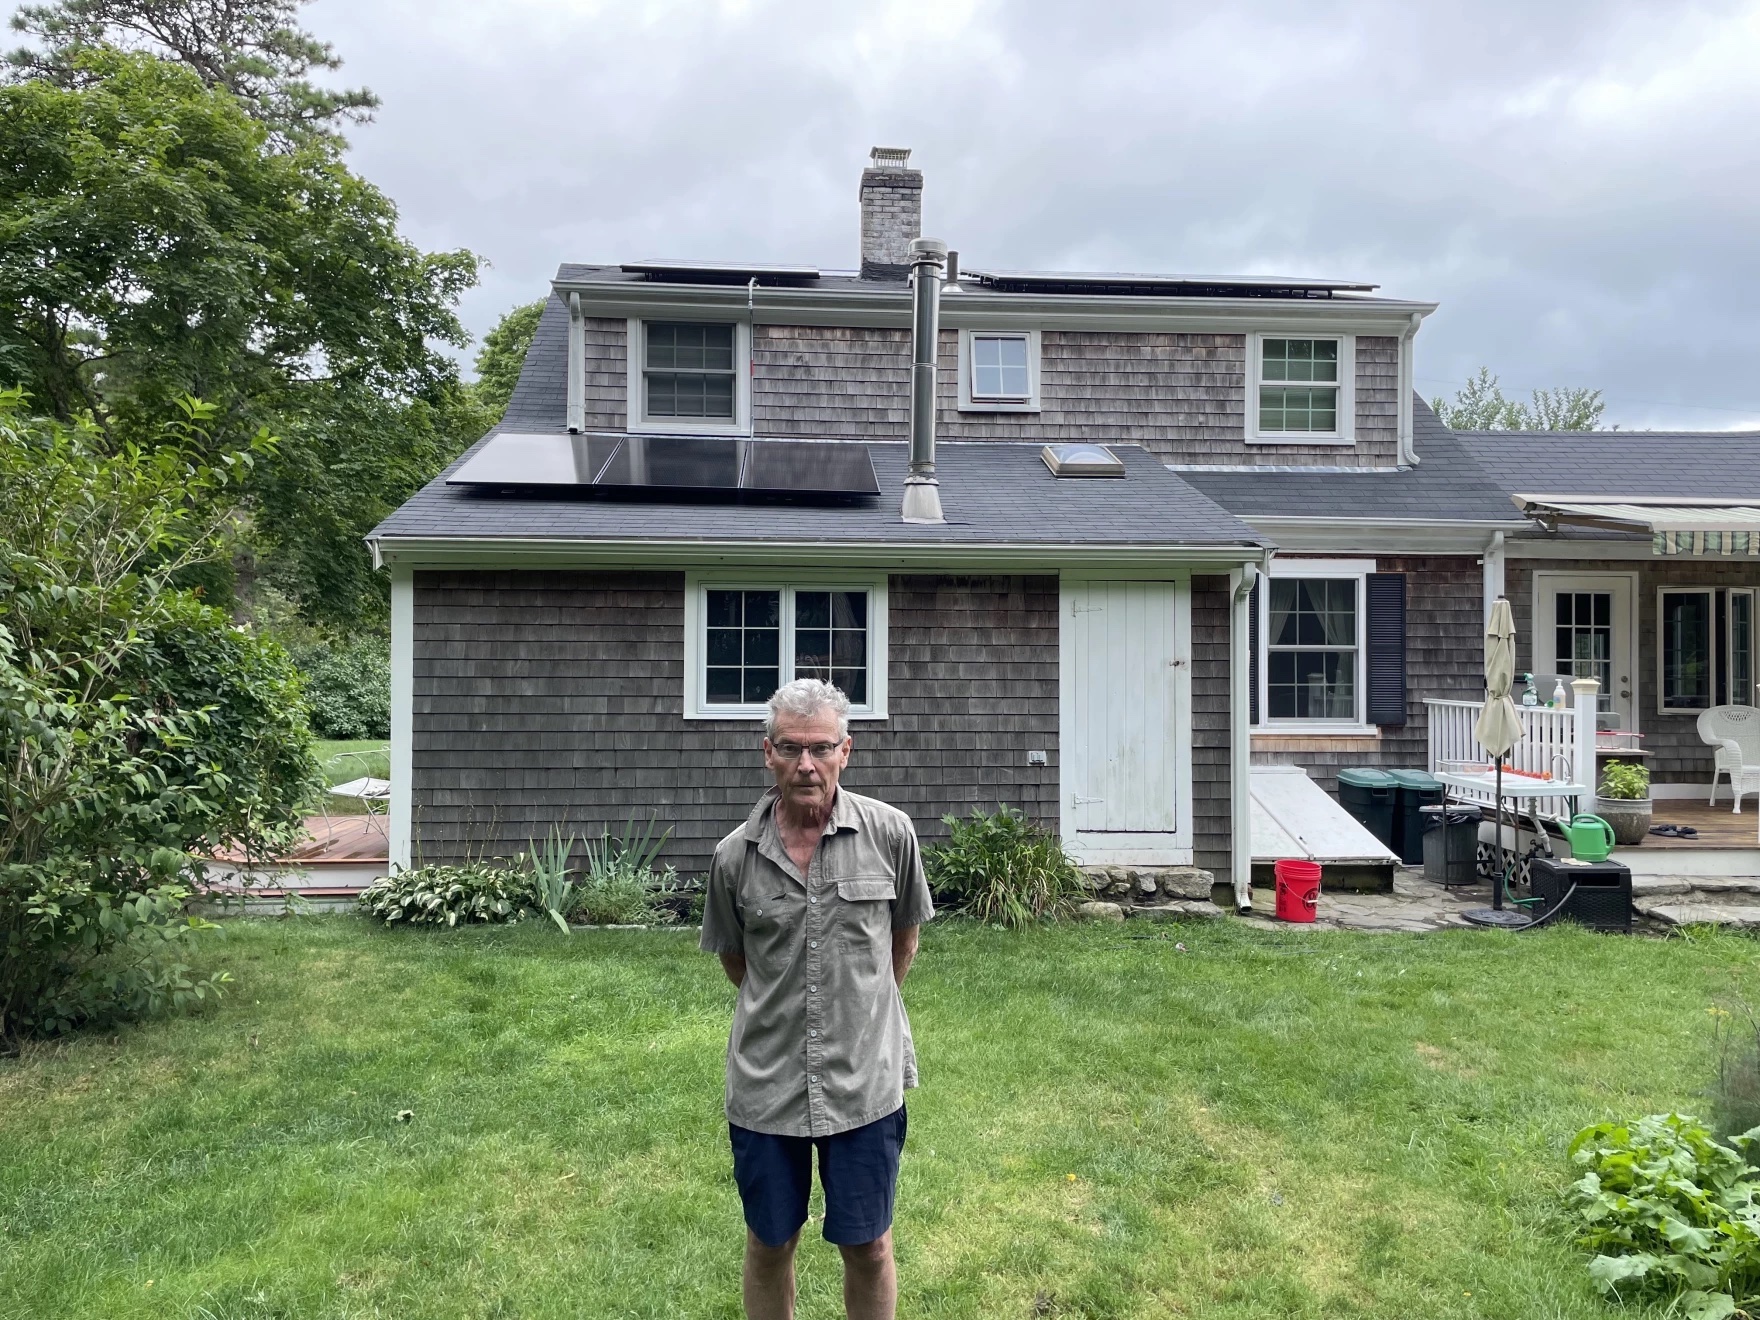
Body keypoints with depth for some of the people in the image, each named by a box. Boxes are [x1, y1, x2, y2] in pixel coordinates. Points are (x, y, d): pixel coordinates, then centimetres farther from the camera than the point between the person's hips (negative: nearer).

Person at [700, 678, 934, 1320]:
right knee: (769, 1245, 16)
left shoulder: (890, 834, -9)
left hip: (866, 1080, -1)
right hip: (765, 1082, 1)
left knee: (867, 1247, 12)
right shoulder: (735, 855, -7)